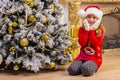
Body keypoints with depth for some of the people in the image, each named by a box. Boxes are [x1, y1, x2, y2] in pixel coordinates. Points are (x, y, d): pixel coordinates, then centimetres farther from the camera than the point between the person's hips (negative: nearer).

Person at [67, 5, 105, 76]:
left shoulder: (100, 30, -2)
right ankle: (84, 66, 3)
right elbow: (82, 43, -12)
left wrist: (92, 30, -13)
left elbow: (96, 44, -16)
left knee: (86, 70, -34)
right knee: (72, 70, -23)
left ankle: (93, 67, -1)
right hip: (82, 56, 3)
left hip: (95, 57, -3)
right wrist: (87, 30, -13)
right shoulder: (81, 29, 4)